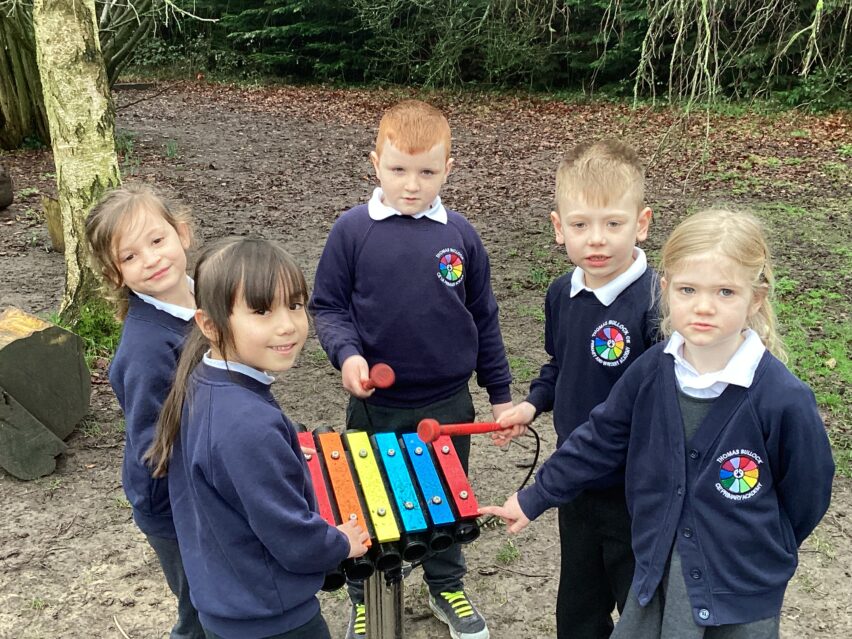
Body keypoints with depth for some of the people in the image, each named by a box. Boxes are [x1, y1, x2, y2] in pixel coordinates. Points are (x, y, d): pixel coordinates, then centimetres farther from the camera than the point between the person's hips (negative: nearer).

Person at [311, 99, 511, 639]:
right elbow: (328, 306, -3)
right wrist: (347, 353, -22)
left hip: (449, 404, 1)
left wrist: (500, 392, 7)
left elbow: (483, 317, 3)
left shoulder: (460, 235, -4)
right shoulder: (353, 231, -9)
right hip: (375, 405, -1)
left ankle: (447, 585, 44)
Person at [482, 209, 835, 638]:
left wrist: (760, 554, 3)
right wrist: (533, 499, 7)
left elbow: (806, 494, -8)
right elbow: (599, 441, 2)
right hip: (656, 573, 4)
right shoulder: (651, 371, -9)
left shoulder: (784, 399, -22)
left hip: (742, 588, -4)